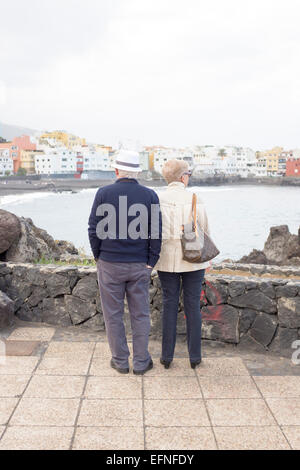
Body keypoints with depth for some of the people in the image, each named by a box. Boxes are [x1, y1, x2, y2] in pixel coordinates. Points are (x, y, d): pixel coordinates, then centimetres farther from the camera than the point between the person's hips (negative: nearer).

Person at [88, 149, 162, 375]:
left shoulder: (104, 193, -6)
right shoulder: (150, 195, -2)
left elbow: (94, 229, -6)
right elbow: (156, 233, -4)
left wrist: (98, 256, 7)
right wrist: (150, 263, 2)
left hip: (110, 263, -1)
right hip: (140, 265, 1)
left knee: (113, 314, 11)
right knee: (140, 314, 12)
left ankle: (120, 361, 21)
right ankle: (141, 362, 20)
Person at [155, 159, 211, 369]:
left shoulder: (158, 200, -5)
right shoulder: (195, 199, -5)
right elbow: (205, 230, 0)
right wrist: (207, 258, 10)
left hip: (167, 261, 1)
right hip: (193, 260, 0)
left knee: (170, 306, 9)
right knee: (193, 306, 8)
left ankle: (167, 356, 14)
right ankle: (195, 356, 15)